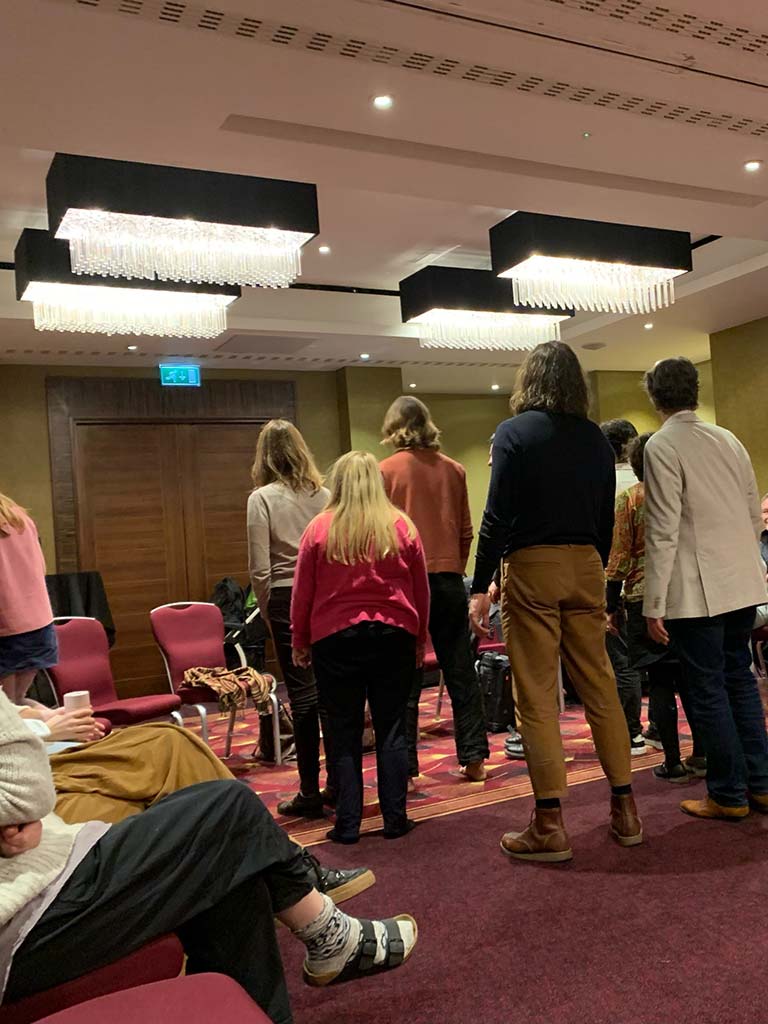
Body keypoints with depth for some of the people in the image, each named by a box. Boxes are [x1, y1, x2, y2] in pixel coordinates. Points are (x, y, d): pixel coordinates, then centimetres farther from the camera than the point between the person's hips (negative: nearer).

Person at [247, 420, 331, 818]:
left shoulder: (262, 498, -6)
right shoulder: (324, 494, 3)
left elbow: (260, 570, -7)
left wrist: (267, 609, 7)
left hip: (287, 598, -3)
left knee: (302, 692, 2)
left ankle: (310, 792, 10)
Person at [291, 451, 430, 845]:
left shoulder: (319, 529, -3)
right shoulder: (401, 526, 1)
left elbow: (302, 593, 1)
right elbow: (421, 590, 7)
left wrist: (300, 643, 12)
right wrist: (420, 638, 17)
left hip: (335, 638, -1)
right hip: (393, 636, 1)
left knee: (344, 734, 7)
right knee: (391, 729, 9)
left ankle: (348, 824, 12)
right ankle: (395, 819, 14)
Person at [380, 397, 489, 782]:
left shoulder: (385, 471, -4)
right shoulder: (453, 469, 6)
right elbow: (466, 531, 11)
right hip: (449, 578, 3)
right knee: (460, 671, 10)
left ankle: (405, 765, 7)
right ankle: (473, 758, 16)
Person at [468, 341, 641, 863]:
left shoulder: (514, 432, -5)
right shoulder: (596, 438, 10)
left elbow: (497, 516, -12)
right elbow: (606, 520, 12)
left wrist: (480, 589, -9)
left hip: (532, 566, -5)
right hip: (586, 565, 5)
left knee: (537, 697, 0)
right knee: (600, 686, 12)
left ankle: (550, 826, 5)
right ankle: (625, 808, 20)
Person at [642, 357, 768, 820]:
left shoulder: (662, 446, -11)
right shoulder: (729, 439, 9)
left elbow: (664, 532, -16)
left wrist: (654, 605, -13)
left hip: (696, 590, -7)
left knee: (709, 689, 3)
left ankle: (729, 794, 14)